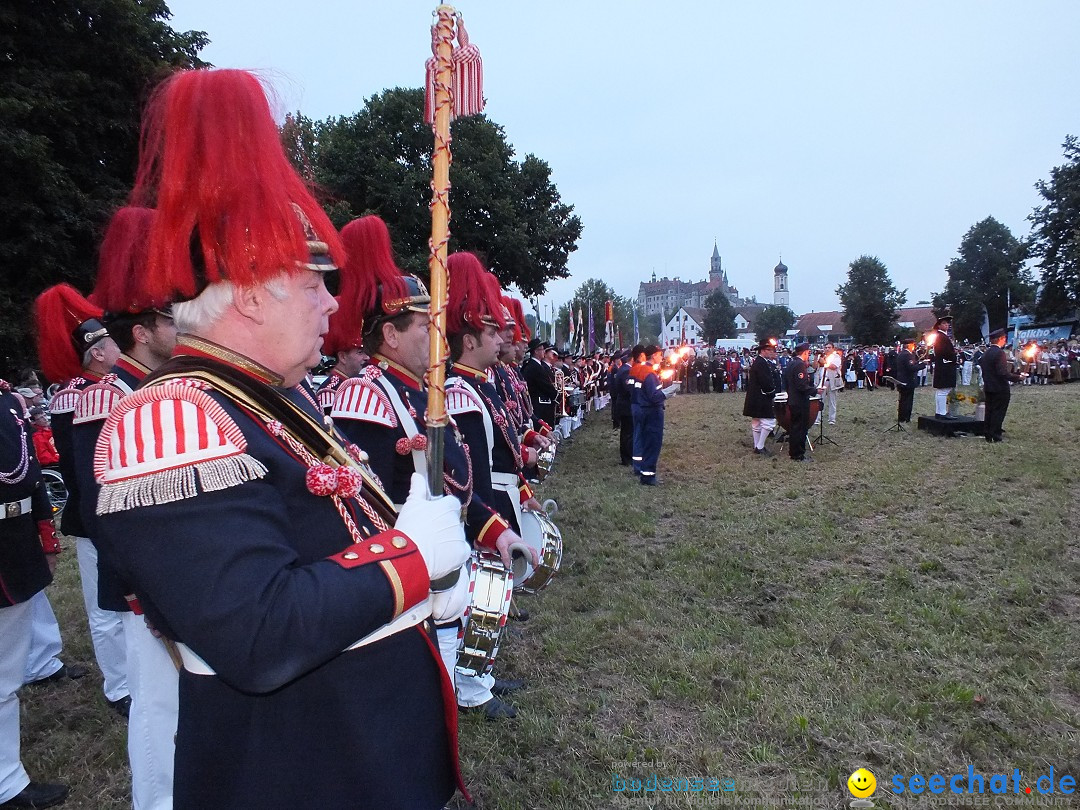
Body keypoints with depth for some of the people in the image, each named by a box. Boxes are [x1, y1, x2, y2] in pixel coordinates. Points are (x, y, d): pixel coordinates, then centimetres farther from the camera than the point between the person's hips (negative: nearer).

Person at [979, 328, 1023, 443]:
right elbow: (1003, 372, -23)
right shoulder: (999, 353, -18)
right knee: (998, 412, -1)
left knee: (990, 411, 14)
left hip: (988, 387, 8)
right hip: (1000, 388, -8)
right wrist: (1017, 377, -15)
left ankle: (987, 434, 18)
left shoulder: (985, 353, 9)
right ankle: (994, 436, 0)